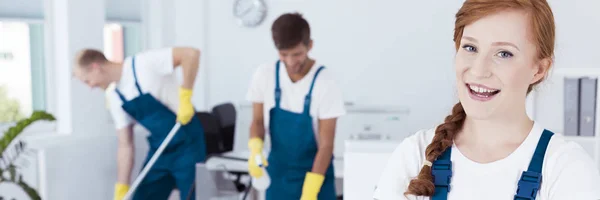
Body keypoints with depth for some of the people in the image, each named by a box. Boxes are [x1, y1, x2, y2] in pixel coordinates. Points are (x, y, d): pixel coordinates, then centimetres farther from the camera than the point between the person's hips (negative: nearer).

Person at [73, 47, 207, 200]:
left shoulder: (143, 63, -17)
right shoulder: (114, 97, 5)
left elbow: (191, 54, -25)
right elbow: (125, 145, 7)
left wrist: (185, 98, -25)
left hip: (187, 145, -7)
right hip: (159, 151, 8)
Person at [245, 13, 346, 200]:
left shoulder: (324, 83, -18)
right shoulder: (265, 75, -8)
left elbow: (326, 144, -16)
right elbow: (258, 121, 4)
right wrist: (255, 149, -17)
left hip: (314, 172, -3)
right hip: (278, 171, 3)